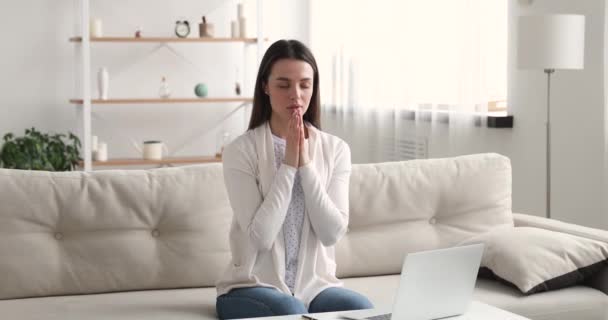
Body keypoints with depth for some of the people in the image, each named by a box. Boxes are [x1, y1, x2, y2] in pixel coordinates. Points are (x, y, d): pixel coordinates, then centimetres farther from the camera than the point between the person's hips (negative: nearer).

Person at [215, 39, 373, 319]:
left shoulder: (336, 149, 2)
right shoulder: (240, 151, -9)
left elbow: (332, 232, -8)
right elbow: (261, 236, -17)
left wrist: (306, 163, -15)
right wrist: (288, 164, -18)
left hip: (314, 284, 3)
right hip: (252, 287, -3)